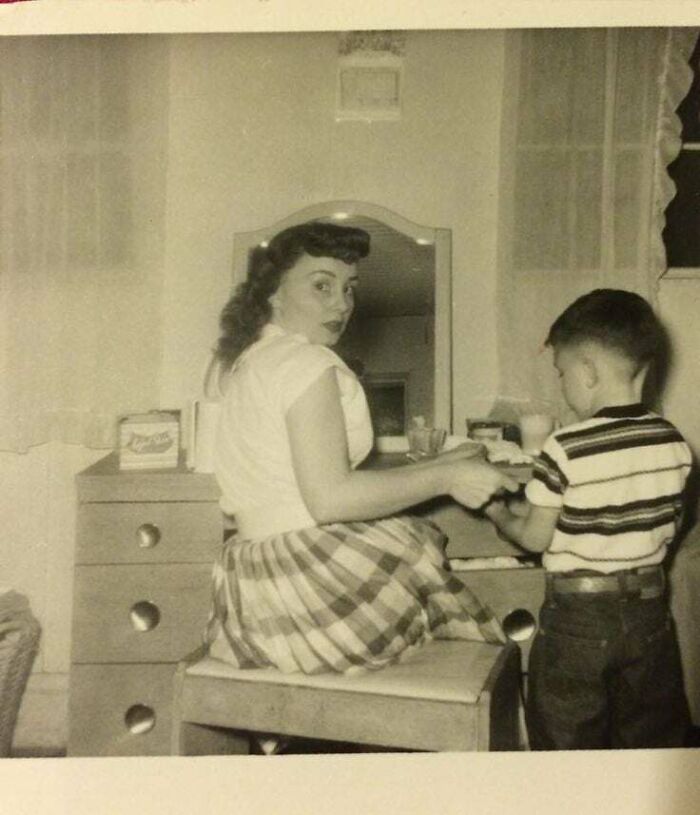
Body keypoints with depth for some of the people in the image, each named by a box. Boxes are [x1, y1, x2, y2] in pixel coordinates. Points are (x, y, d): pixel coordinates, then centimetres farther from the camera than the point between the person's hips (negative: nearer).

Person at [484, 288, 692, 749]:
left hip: (578, 613, -5)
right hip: (649, 608, 5)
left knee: (568, 743, 12)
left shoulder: (566, 449, -21)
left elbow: (535, 538, -12)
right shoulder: (674, 443, -5)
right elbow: (670, 526, 7)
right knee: (653, 737, 21)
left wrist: (501, 516, 7)